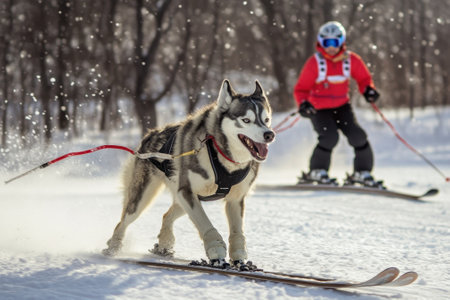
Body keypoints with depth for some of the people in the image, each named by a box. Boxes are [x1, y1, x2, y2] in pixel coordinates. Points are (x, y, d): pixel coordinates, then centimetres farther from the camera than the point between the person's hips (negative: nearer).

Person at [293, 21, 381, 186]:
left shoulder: (351, 60, -7)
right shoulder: (314, 63, -15)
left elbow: (363, 78, 9)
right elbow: (301, 89, -10)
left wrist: (368, 89, -13)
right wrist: (303, 104, -30)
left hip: (342, 106, 3)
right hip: (319, 109, -3)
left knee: (357, 135, -12)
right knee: (330, 136, -24)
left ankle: (361, 172, 4)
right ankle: (316, 171, -8)